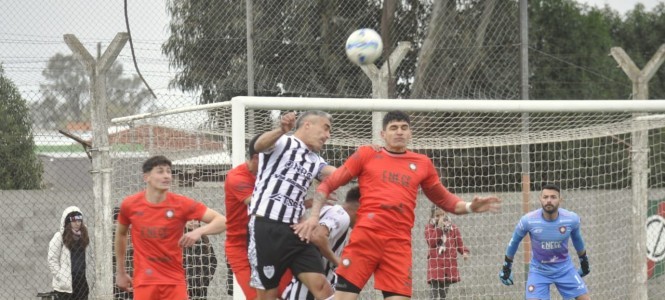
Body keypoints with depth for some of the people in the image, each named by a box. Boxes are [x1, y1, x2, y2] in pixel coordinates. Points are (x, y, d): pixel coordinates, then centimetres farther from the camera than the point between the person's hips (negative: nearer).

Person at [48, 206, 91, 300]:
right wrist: (60, 277, -14)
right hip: (65, 284, -6)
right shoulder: (59, 237, -7)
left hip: (82, 282, 6)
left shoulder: (83, 237, 12)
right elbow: (52, 260, -9)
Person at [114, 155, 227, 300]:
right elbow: (120, 233, 20)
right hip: (144, 282, 0)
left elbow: (221, 221, -8)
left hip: (175, 282, 0)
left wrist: (199, 231, -28)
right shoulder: (130, 205, -1)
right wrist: (121, 272, 25)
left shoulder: (181, 204, -6)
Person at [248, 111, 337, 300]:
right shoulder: (281, 143, 0)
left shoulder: (315, 161, 21)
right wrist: (281, 130, -44)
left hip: (294, 230, 6)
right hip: (266, 227, -6)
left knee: (320, 285, -6)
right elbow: (259, 145, -23)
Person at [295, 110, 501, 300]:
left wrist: (470, 207, 9)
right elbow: (328, 184, 13)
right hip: (366, 235, -2)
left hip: (399, 243, 2)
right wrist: (314, 215, 0)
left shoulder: (422, 163, 17)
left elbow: (444, 200, 28)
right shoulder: (366, 155, 11)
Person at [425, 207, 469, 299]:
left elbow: (459, 243, 7)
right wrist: (439, 227, -17)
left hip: (449, 266, 3)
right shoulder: (429, 227, 1)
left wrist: (465, 251, -13)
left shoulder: (453, 228, 8)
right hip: (435, 265, -3)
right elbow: (432, 242, -14)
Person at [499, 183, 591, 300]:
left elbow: (577, 238, 7)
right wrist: (506, 266, 9)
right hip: (539, 271, -2)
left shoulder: (571, 219, -16)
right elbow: (514, 241, -1)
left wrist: (584, 261, 21)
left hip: (565, 268, 2)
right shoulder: (528, 220, -21)